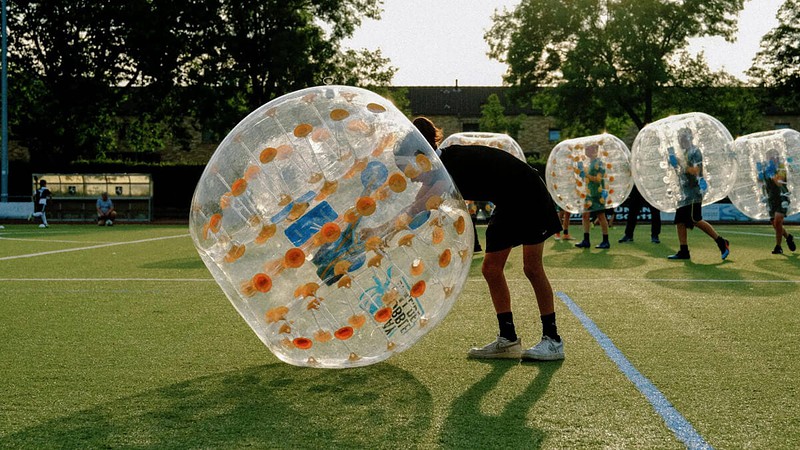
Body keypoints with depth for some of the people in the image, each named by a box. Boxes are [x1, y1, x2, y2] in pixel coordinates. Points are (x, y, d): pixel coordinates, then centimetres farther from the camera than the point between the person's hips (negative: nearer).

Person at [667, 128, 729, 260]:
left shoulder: (695, 152, -9)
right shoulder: (685, 153, 19)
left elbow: (695, 171, -21)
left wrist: (679, 165, -23)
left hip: (694, 192, -9)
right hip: (685, 193, 9)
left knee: (696, 220, -15)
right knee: (680, 221, 4)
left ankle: (721, 242, -8)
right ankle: (684, 251, 6)